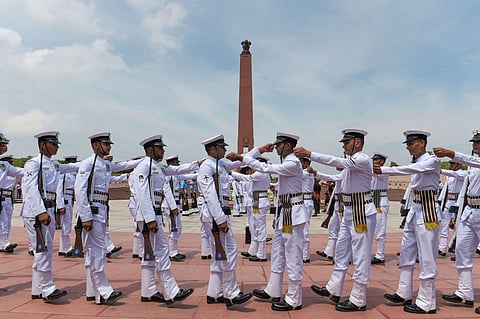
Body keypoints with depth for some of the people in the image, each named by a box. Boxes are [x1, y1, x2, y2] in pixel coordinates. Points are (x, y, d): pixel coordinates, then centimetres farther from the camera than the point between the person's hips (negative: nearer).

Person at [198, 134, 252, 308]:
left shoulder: (220, 164, 15)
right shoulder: (206, 166, -12)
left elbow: (239, 161, 28)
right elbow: (209, 195, -19)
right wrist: (221, 219, -22)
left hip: (219, 213, 10)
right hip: (214, 215, -10)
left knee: (220, 255, 13)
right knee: (229, 251, -7)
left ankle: (214, 294, 22)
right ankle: (231, 294, 1)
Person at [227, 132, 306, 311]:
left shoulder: (292, 163, -16)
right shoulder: (286, 162, 14)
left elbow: (265, 168, -25)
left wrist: (242, 158, -21)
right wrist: (278, 215, 20)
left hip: (293, 214, -10)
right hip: (285, 212, 10)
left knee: (293, 256, -1)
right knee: (278, 253, 17)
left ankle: (294, 300, 10)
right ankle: (273, 292, 31)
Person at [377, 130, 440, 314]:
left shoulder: (432, 161, -11)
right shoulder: (416, 162, 13)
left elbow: (412, 169, -28)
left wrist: (383, 170, -34)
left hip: (427, 211, -9)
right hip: (414, 209, 9)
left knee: (426, 257, -3)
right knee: (406, 253, 13)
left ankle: (427, 303, 7)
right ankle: (404, 294, 24)